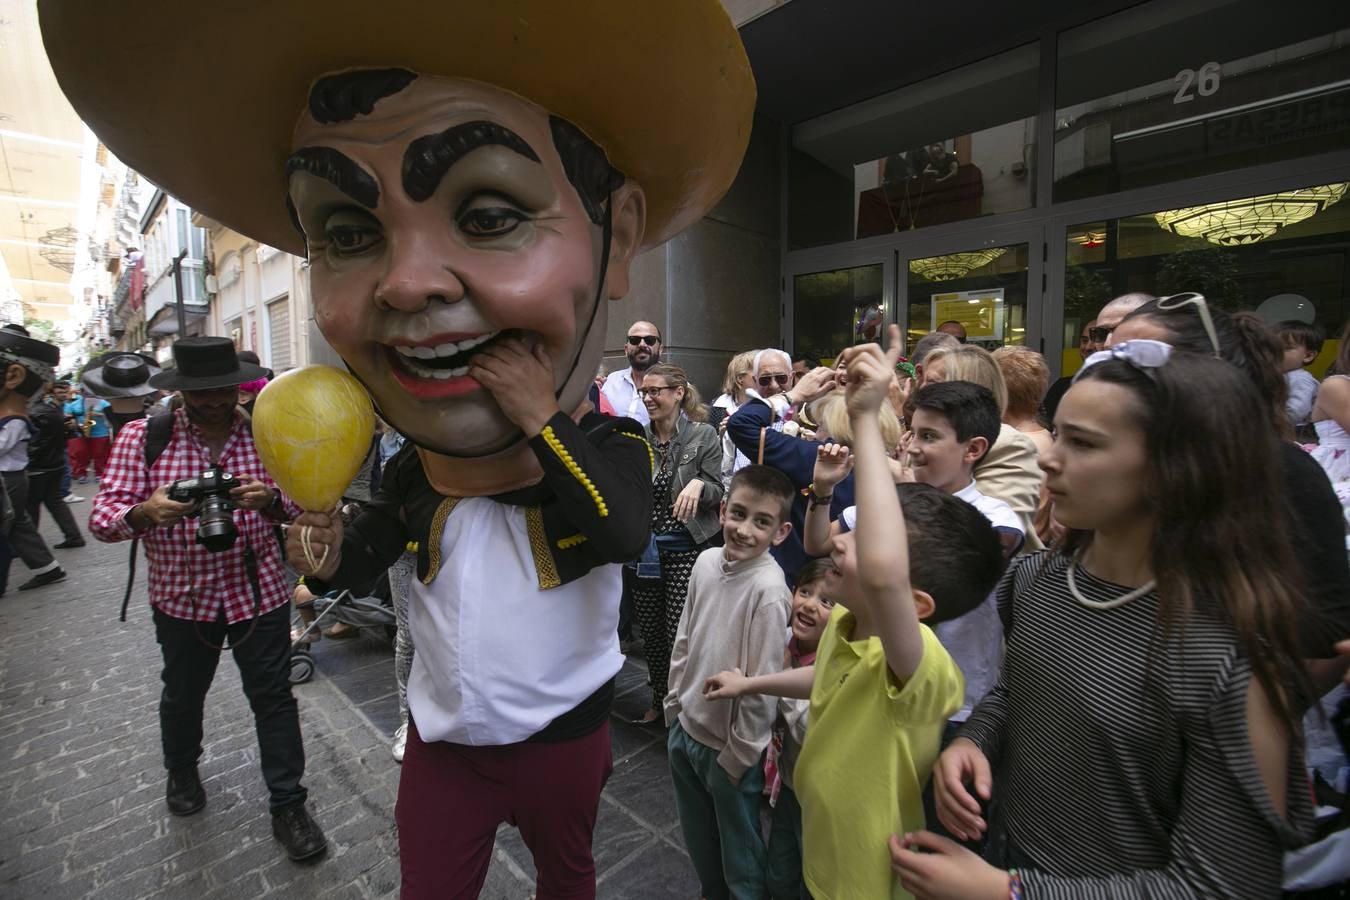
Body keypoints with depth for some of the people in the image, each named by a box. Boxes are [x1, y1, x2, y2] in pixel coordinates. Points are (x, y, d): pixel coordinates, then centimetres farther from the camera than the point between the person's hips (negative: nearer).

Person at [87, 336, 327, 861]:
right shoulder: (144, 437, -7)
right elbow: (103, 516, -10)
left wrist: (271, 498, -28)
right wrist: (144, 512, -33)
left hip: (259, 592, -1)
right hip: (181, 597, 1)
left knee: (273, 698, 5)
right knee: (182, 695, 23)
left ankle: (288, 805, 20)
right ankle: (181, 771, 53)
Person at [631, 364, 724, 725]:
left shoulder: (704, 435, -5)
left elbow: (717, 492, -5)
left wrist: (698, 484, -24)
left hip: (686, 549, -4)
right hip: (644, 548, 4)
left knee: (680, 634, 1)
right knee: (651, 633, 15)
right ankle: (659, 699, 37)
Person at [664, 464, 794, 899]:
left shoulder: (768, 588, -26)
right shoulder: (706, 560, -7)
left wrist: (738, 755, -12)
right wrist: (674, 703, 10)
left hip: (729, 745, -6)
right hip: (685, 728, 7)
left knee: (738, 852, 18)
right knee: (697, 840, 29)